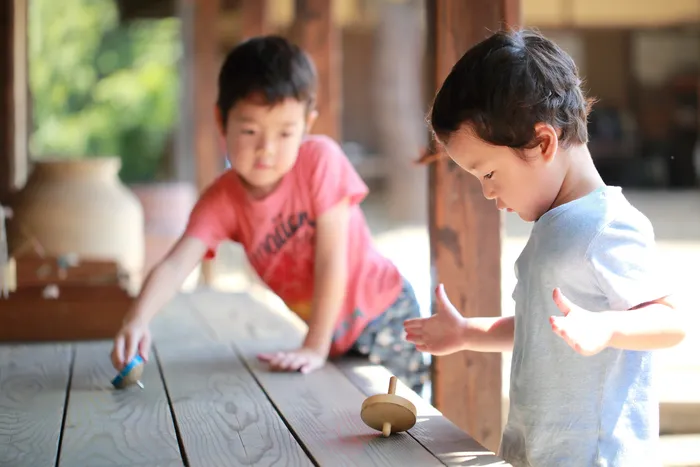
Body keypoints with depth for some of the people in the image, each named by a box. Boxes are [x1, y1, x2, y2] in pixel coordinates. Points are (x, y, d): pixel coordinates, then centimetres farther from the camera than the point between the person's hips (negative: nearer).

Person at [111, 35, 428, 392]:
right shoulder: (221, 201, -13)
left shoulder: (321, 159, -23)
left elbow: (331, 260, -23)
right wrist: (138, 320, -46)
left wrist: (315, 349, -24)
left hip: (383, 318, -4)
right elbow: (175, 265, -26)